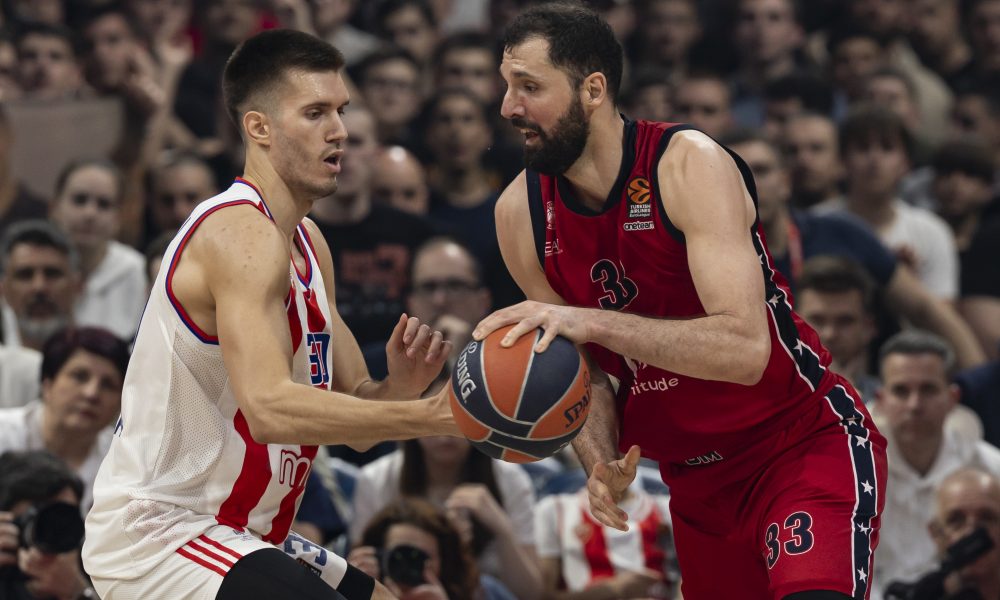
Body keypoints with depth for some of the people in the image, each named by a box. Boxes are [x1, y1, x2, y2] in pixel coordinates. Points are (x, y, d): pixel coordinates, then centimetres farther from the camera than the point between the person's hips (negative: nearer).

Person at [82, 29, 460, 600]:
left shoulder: (308, 243, 13)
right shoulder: (241, 232, -19)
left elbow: (350, 408, 14)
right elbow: (269, 410, -33)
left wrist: (400, 386, -8)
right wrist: (429, 416, -34)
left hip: (231, 532, 11)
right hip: (156, 534, -11)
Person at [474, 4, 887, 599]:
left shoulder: (689, 164, -21)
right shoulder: (521, 213, -3)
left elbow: (744, 348, -32)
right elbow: (582, 368, 6)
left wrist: (591, 322, -40)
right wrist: (601, 465, -15)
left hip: (806, 443, -6)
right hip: (695, 476, 6)